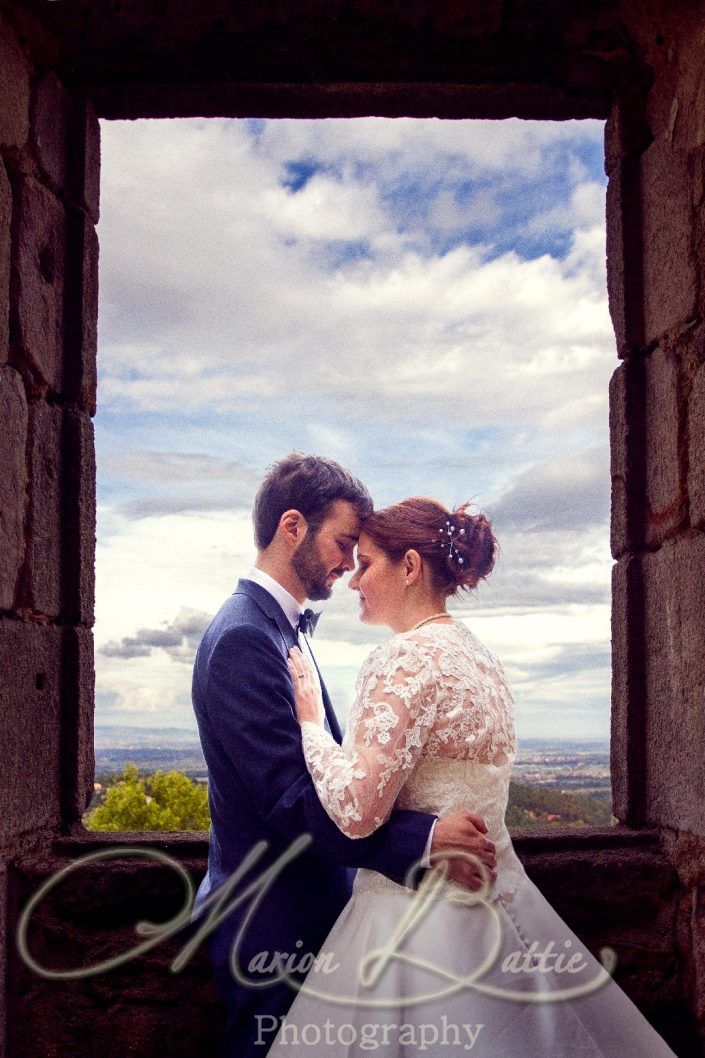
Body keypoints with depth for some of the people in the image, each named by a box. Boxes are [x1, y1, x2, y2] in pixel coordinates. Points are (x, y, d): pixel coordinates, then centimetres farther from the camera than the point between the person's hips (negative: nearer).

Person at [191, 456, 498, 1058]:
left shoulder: (282, 627, 11)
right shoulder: (243, 638, -21)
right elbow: (290, 800, -27)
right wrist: (425, 839, -32)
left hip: (306, 913, 10)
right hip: (274, 932, -10)